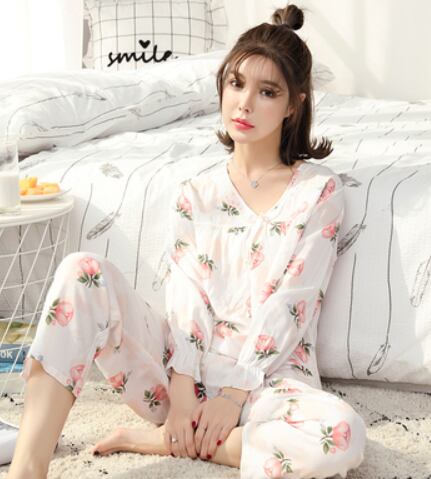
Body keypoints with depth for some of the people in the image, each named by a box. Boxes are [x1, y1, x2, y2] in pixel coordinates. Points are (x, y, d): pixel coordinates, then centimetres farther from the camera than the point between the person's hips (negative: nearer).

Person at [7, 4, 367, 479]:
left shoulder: (320, 189, 1)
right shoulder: (193, 194, 11)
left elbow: (289, 304, -7)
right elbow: (187, 296, -1)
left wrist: (235, 394, -14)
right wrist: (182, 391, -15)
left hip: (268, 375, -2)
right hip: (183, 366, 2)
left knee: (342, 435, -35)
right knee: (83, 271, -21)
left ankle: (156, 440, -18)